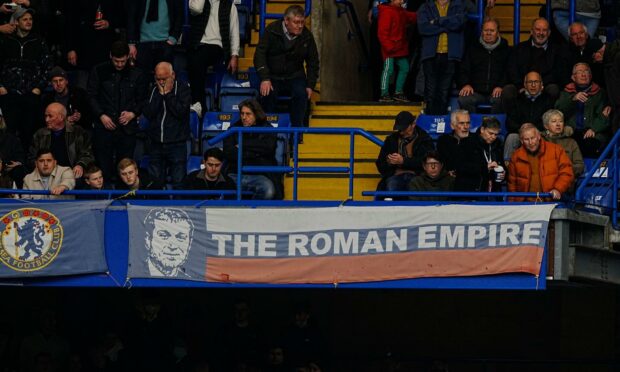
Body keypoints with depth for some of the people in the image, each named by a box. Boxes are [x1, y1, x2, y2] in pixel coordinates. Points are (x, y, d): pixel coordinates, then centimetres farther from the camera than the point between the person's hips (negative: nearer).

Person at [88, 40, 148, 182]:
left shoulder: (136, 74, 6)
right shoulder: (99, 71, 3)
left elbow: (142, 100, 11)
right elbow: (91, 96, 3)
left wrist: (133, 113, -7)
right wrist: (101, 115, -9)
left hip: (127, 128, 1)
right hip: (104, 128, -1)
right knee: (103, 168, -1)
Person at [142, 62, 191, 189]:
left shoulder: (183, 88, -1)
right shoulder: (154, 90, 8)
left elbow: (181, 112, -14)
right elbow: (148, 114, -3)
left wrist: (168, 94, -11)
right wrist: (160, 94, -8)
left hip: (176, 144, -3)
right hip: (156, 144, 3)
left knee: (178, 182, -5)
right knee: (155, 182, 5)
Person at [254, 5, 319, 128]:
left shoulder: (307, 36, 1)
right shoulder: (271, 31, -6)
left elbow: (313, 62, 12)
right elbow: (260, 55, -8)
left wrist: (310, 85, 2)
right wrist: (264, 79, -21)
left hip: (295, 77, 1)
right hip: (273, 76, -1)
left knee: (301, 94, -30)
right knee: (267, 94, -32)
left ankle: (297, 127, -20)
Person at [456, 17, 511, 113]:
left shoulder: (506, 50, 16)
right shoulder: (473, 49, 22)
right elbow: (462, 71, 18)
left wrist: (501, 86, -12)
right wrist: (466, 84, -4)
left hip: (495, 92, -2)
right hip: (476, 92, 2)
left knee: (499, 100, -37)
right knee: (463, 99, -31)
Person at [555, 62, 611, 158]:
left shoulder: (600, 93, 17)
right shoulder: (567, 92, 22)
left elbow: (603, 117, 5)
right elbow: (558, 110, 4)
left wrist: (593, 129, -15)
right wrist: (573, 99, -13)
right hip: (571, 132, 1)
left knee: (591, 143, -36)